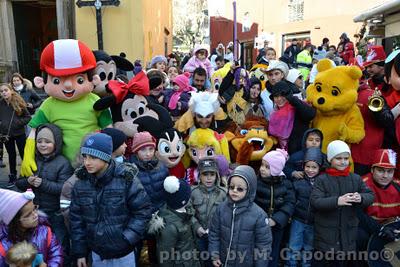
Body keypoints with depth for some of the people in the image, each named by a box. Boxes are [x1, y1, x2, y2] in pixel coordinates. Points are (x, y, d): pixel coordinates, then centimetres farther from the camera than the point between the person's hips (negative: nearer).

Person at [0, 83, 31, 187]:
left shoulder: (19, 102, -8)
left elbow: (28, 117, -5)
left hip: (19, 133, -2)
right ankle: (12, 176, 26)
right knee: (11, 155, 15)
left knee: (24, 154, 5)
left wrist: (19, 122, -18)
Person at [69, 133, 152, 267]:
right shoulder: (81, 183, -4)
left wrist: (127, 238, -16)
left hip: (123, 253, -3)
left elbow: (143, 210, -11)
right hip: (96, 253, 4)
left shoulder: (126, 179, -16)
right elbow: (76, 218, 3)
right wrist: (79, 252, 4)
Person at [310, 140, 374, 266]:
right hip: (325, 233, -3)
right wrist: (336, 201, -32)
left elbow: (371, 195, 1)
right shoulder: (322, 179, -7)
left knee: (342, 261, 18)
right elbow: (315, 201, -17)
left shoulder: (356, 179, 4)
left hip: (347, 233, 4)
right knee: (320, 261, 7)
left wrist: (361, 198, -23)